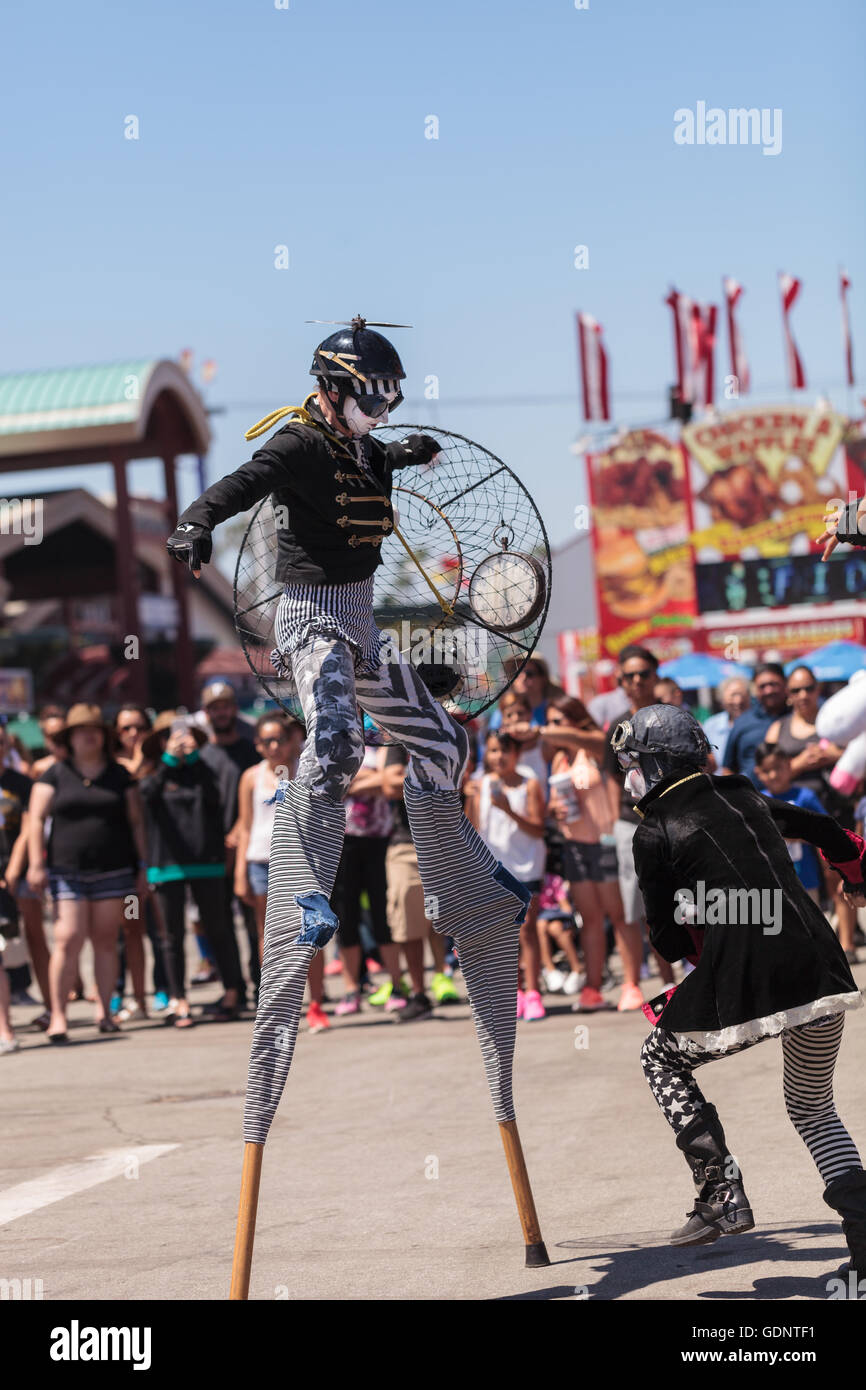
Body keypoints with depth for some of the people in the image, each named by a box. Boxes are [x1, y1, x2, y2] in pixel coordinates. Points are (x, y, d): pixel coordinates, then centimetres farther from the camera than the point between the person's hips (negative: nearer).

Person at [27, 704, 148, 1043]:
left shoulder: (119, 776, 10)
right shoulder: (55, 774, 6)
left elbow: (136, 823, 12)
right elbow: (37, 819, 3)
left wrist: (142, 869, 8)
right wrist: (36, 864, -6)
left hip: (113, 871, 2)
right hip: (67, 872, -2)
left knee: (106, 941, 4)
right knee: (69, 940, -9)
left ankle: (104, 1010, 12)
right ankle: (57, 1014, -5)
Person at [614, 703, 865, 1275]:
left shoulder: (656, 834, 2)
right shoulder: (747, 798, 17)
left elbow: (670, 943, 5)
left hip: (746, 987, -5)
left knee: (662, 1057, 22)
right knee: (813, 1109, 24)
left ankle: (722, 1197, 10)